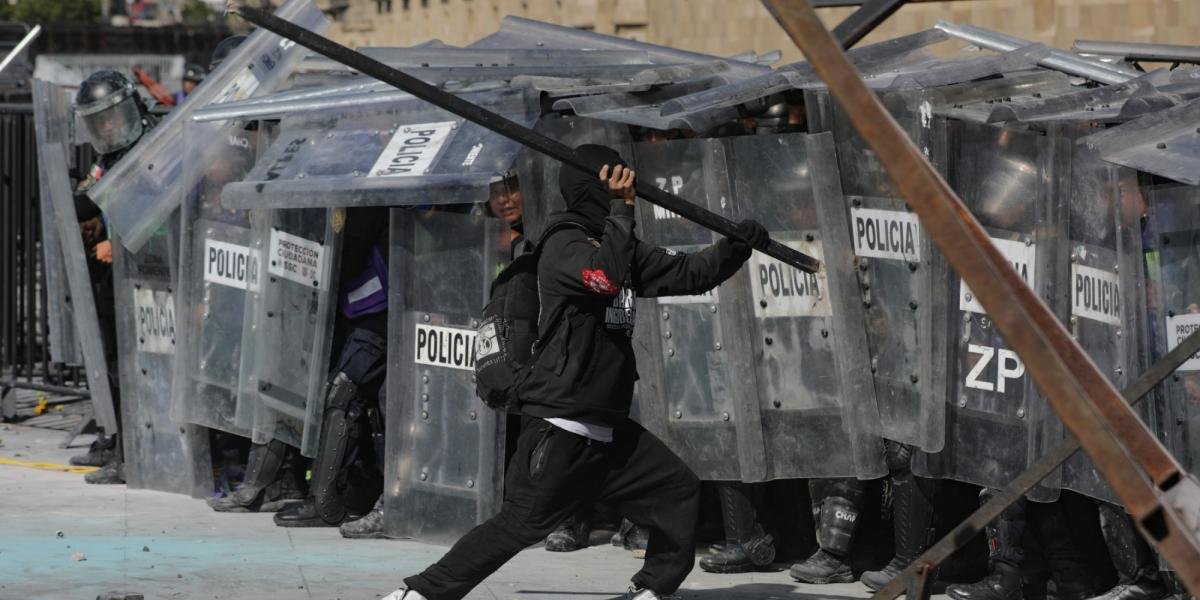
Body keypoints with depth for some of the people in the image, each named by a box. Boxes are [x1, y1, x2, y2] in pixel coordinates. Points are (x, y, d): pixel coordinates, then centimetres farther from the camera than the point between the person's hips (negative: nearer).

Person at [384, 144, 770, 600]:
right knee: (520, 524, -13)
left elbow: (687, 274, 15)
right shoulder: (564, 246, -11)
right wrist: (621, 210, -23)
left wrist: (737, 245, 2)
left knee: (679, 492, 11)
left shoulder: (617, 246, 15)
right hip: (560, 429, -9)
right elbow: (606, 278, -31)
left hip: (609, 428, 9)